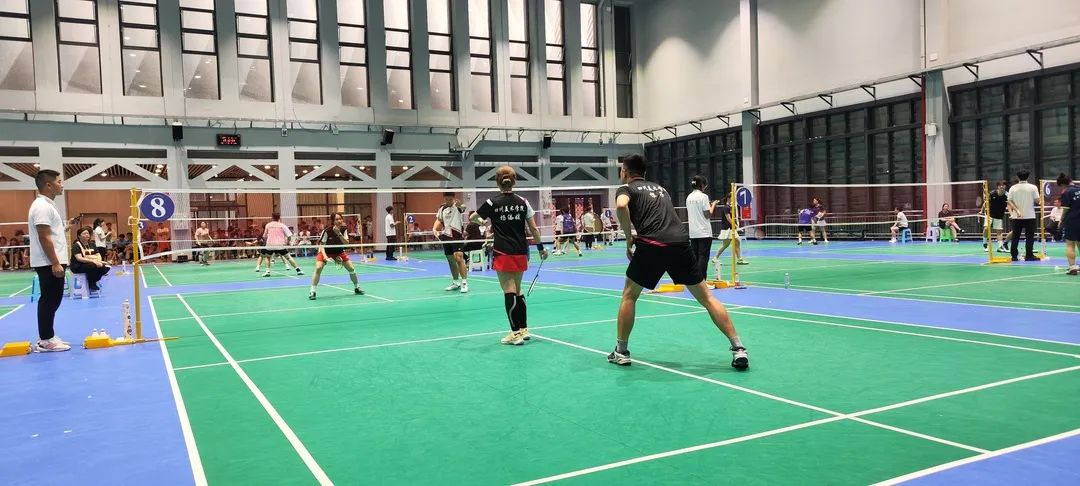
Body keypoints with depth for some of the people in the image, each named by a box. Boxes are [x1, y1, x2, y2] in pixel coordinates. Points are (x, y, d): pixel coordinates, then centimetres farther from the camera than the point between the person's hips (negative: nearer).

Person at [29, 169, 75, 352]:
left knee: (50, 301, 14)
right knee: (50, 301, -6)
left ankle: (47, 337, 20)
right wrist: (55, 263, -23)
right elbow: (44, 237, -21)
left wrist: (65, 226, 16)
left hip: (51, 262, 11)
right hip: (49, 263, -11)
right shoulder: (42, 206, -15)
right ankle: (45, 341, -1)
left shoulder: (47, 205, 17)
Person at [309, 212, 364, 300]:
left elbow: (346, 243, -25)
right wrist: (324, 256, -37)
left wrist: (339, 234, -38)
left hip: (339, 252, 3)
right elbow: (321, 245, -22)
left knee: (351, 268, -3)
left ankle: (356, 288, 19)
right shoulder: (327, 231, -26)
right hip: (326, 251, -3)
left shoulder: (343, 230, -15)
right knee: (318, 268, -25)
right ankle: (312, 292, -16)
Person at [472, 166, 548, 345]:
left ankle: (516, 333, -2)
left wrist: (480, 221, 31)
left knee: (509, 292, -2)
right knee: (517, 290, 16)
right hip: (521, 253, 4)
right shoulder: (523, 202, 2)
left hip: (503, 254, -4)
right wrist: (541, 248, 14)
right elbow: (533, 228, 3)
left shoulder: (492, 203, -6)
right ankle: (524, 329, 21)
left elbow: (472, 219, 9)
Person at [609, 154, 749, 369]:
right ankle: (738, 348, 5)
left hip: (652, 245, -4)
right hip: (681, 241, 5)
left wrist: (629, 238, -3)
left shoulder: (626, 188, 11)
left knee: (629, 296, 16)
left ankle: (621, 352, 19)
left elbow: (621, 206, -13)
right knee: (706, 297, 10)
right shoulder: (659, 187, 30)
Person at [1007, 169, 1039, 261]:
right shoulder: (1033, 187, -4)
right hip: (1030, 216, -2)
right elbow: (1037, 200, -6)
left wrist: (1017, 210, -9)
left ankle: (1014, 256, 8)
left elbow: (1010, 202, -4)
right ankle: (1029, 256, 0)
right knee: (1029, 237, 2)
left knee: (1015, 237, 7)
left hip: (1017, 217, 2)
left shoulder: (1013, 188, 2)